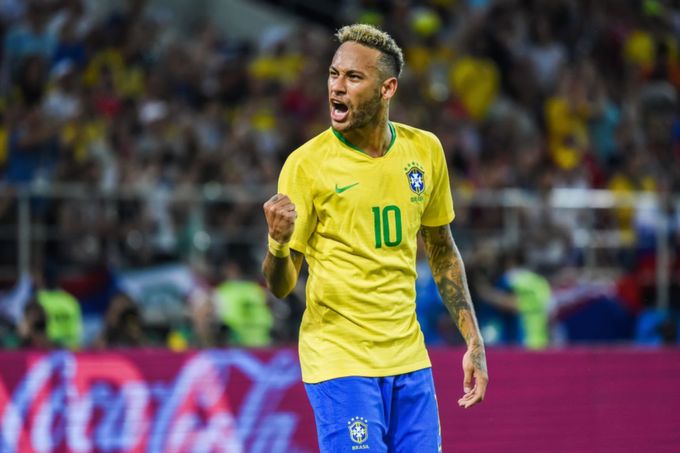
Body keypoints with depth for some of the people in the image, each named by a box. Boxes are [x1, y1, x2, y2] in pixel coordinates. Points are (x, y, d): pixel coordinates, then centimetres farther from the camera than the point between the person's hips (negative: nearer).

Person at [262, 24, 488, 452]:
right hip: (340, 363, -5)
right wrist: (278, 241, -30)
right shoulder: (307, 164, -9)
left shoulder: (425, 150, 4)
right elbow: (280, 286, -8)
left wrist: (474, 341, 12)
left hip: (409, 359, 5)